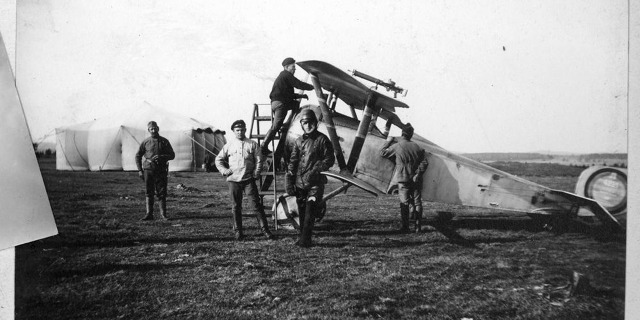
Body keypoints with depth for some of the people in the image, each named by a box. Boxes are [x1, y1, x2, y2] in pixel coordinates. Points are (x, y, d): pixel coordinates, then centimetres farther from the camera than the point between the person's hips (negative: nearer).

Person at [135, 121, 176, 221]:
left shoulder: (164, 141, 5)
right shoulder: (145, 142, 6)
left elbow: (172, 155, 5)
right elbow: (138, 156, 12)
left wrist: (161, 157, -12)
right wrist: (140, 170, 4)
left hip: (161, 170, -1)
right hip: (148, 169, 1)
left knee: (162, 193, -1)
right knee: (149, 193, 3)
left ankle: (163, 214, 4)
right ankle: (149, 214, 9)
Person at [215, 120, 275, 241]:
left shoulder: (252, 144, 4)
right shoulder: (229, 145, 7)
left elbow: (258, 160, 4)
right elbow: (218, 159, 14)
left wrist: (256, 173, -4)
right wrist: (224, 170, 1)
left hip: (249, 180, -1)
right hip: (233, 180, 2)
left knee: (256, 205, -6)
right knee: (236, 207, 7)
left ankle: (265, 230, -2)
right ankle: (238, 231, 17)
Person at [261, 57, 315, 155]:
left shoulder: (281, 76, 26)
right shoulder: (287, 75, -5)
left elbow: (288, 94, 29)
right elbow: (299, 84, -12)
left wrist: (301, 96, 22)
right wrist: (312, 87, 2)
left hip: (275, 102, 10)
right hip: (280, 103, -10)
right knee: (276, 126, -11)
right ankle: (264, 146, -11)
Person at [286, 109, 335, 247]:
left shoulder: (322, 139, -1)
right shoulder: (298, 141, 11)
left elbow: (330, 159, -2)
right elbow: (292, 162, 11)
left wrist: (314, 171, -13)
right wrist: (289, 182, 5)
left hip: (316, 182, -4)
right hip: (300, 182, 4)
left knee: (310, 210, -12)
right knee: (302, 212, 8)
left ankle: (305, 239, -10)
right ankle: (303, 237, 17)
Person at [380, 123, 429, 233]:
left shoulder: (396, 146, -7)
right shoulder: (416, 146, 5)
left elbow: (383, 152, 4)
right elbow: (424, 162, 0)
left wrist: (388, 141, 14)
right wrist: (418, 174, -2)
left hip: (403, 179, -3)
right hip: (415, 179, 3)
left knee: (404, 203, 2)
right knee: (417, 202, 9)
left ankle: (405, 226, 2)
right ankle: (417, 226, 12)